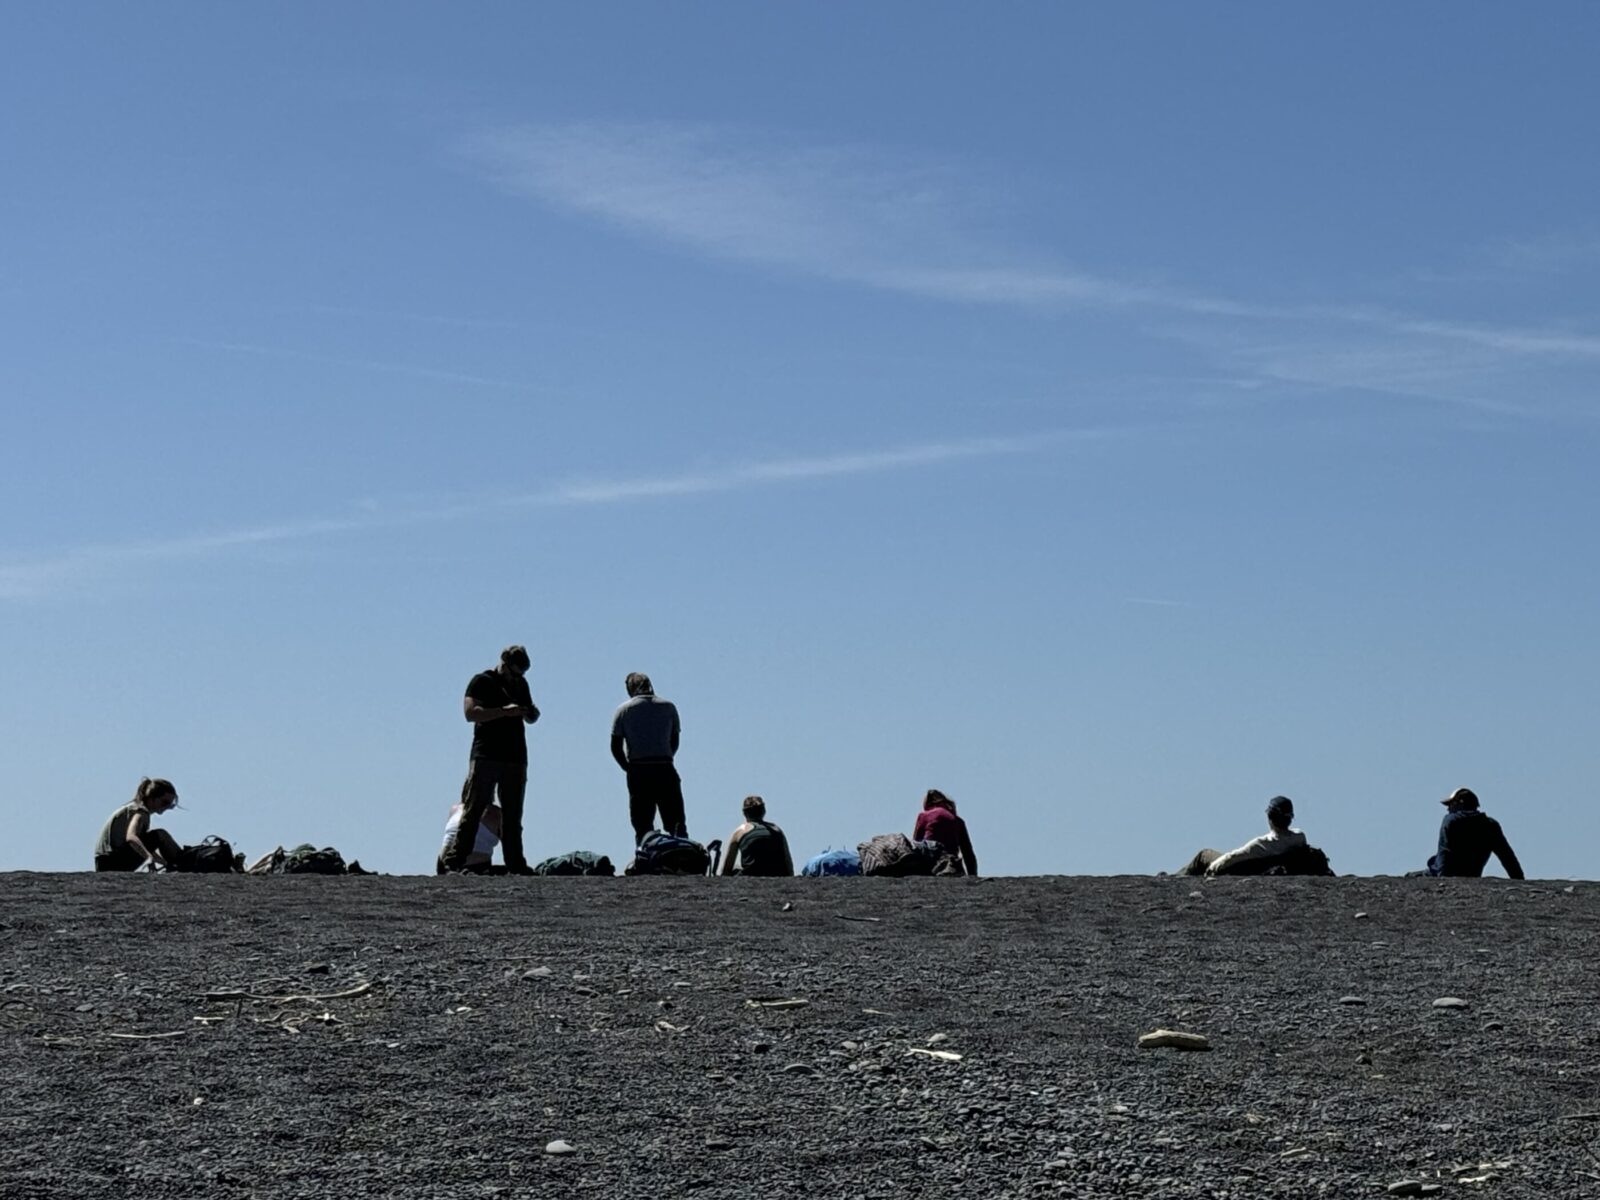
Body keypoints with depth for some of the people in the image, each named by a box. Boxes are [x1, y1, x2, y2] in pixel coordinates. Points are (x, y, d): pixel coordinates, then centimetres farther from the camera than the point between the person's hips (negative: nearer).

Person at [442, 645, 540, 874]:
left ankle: (515, 864, 6)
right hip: (486, 757, -6)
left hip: (516, 758, 6)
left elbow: (529, 718, 28)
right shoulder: (482, 681, -1)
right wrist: (505, 711, -21)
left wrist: (532, 714, 3)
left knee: (512, 814, 5)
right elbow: (470, 712, -14)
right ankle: (454, 861, -8)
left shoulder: (521, 684, 19)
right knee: (473, 810, -8)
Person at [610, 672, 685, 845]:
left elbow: (615, 747, 0)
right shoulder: (668, 707, 7)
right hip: (665, 771, 1)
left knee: (642, 827, 3)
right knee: (676, 825, 3)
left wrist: (629, 768, 10)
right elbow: (674, 742, 8)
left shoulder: (624, 709, 3)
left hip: (638, 772, 0)